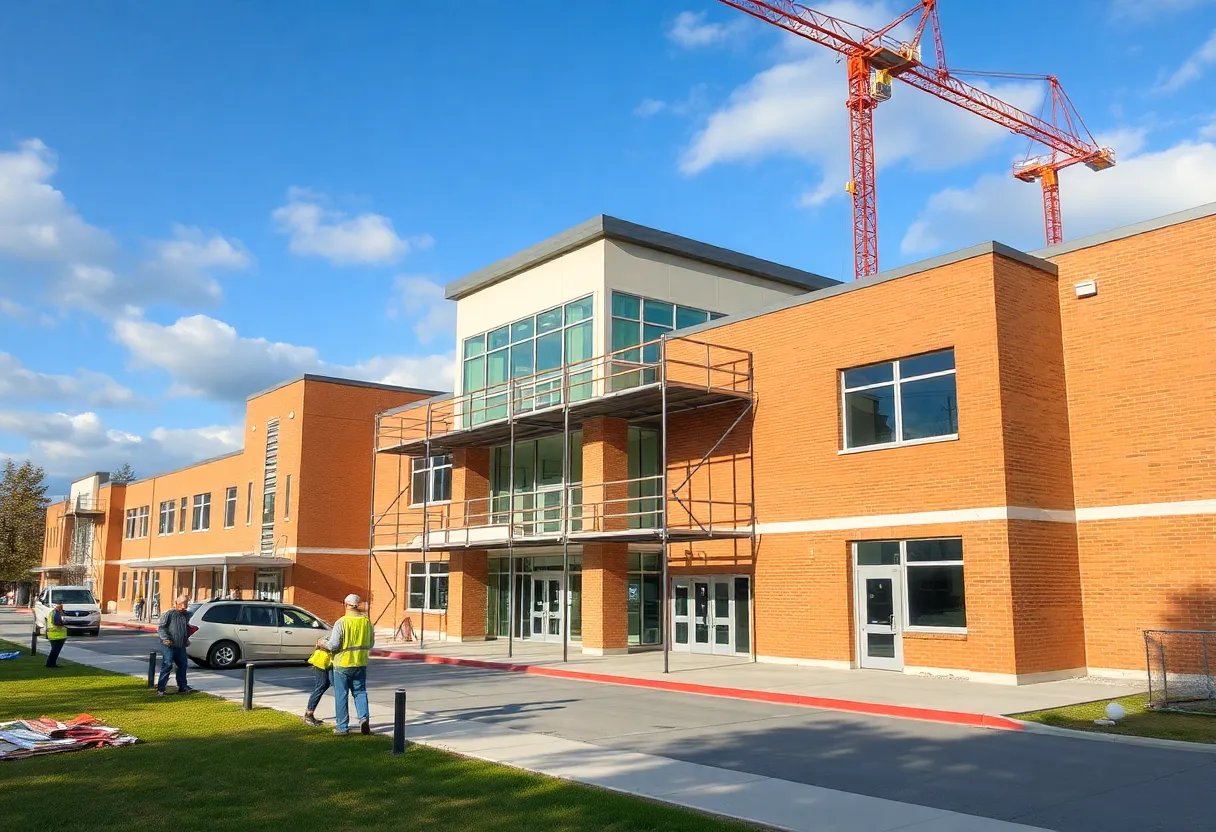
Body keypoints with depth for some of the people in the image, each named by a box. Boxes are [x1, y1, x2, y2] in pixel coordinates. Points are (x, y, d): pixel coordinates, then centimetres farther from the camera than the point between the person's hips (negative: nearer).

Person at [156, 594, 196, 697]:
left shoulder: (186, 615, 11)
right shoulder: (170, 614, -8)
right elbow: (160, 627, -8)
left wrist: (187, 638, 16)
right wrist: (165, 638, -18)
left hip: (181, 646, 7)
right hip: (169, 645, -7)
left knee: (182, 664, 10)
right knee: (167, 664, -11)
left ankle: (183, 687, 21)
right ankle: (160, 689, -7)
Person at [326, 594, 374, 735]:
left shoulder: (341, 622, -16)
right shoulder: (366, 621, 0)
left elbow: (333, 645, -15)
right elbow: (371, 644, 8)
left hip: (343, 664, -4)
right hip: (361, 664, 4)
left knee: (341, 695, 7)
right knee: (360, 692, 14)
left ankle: (342, 726, 11)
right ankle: (364, 717, -5)